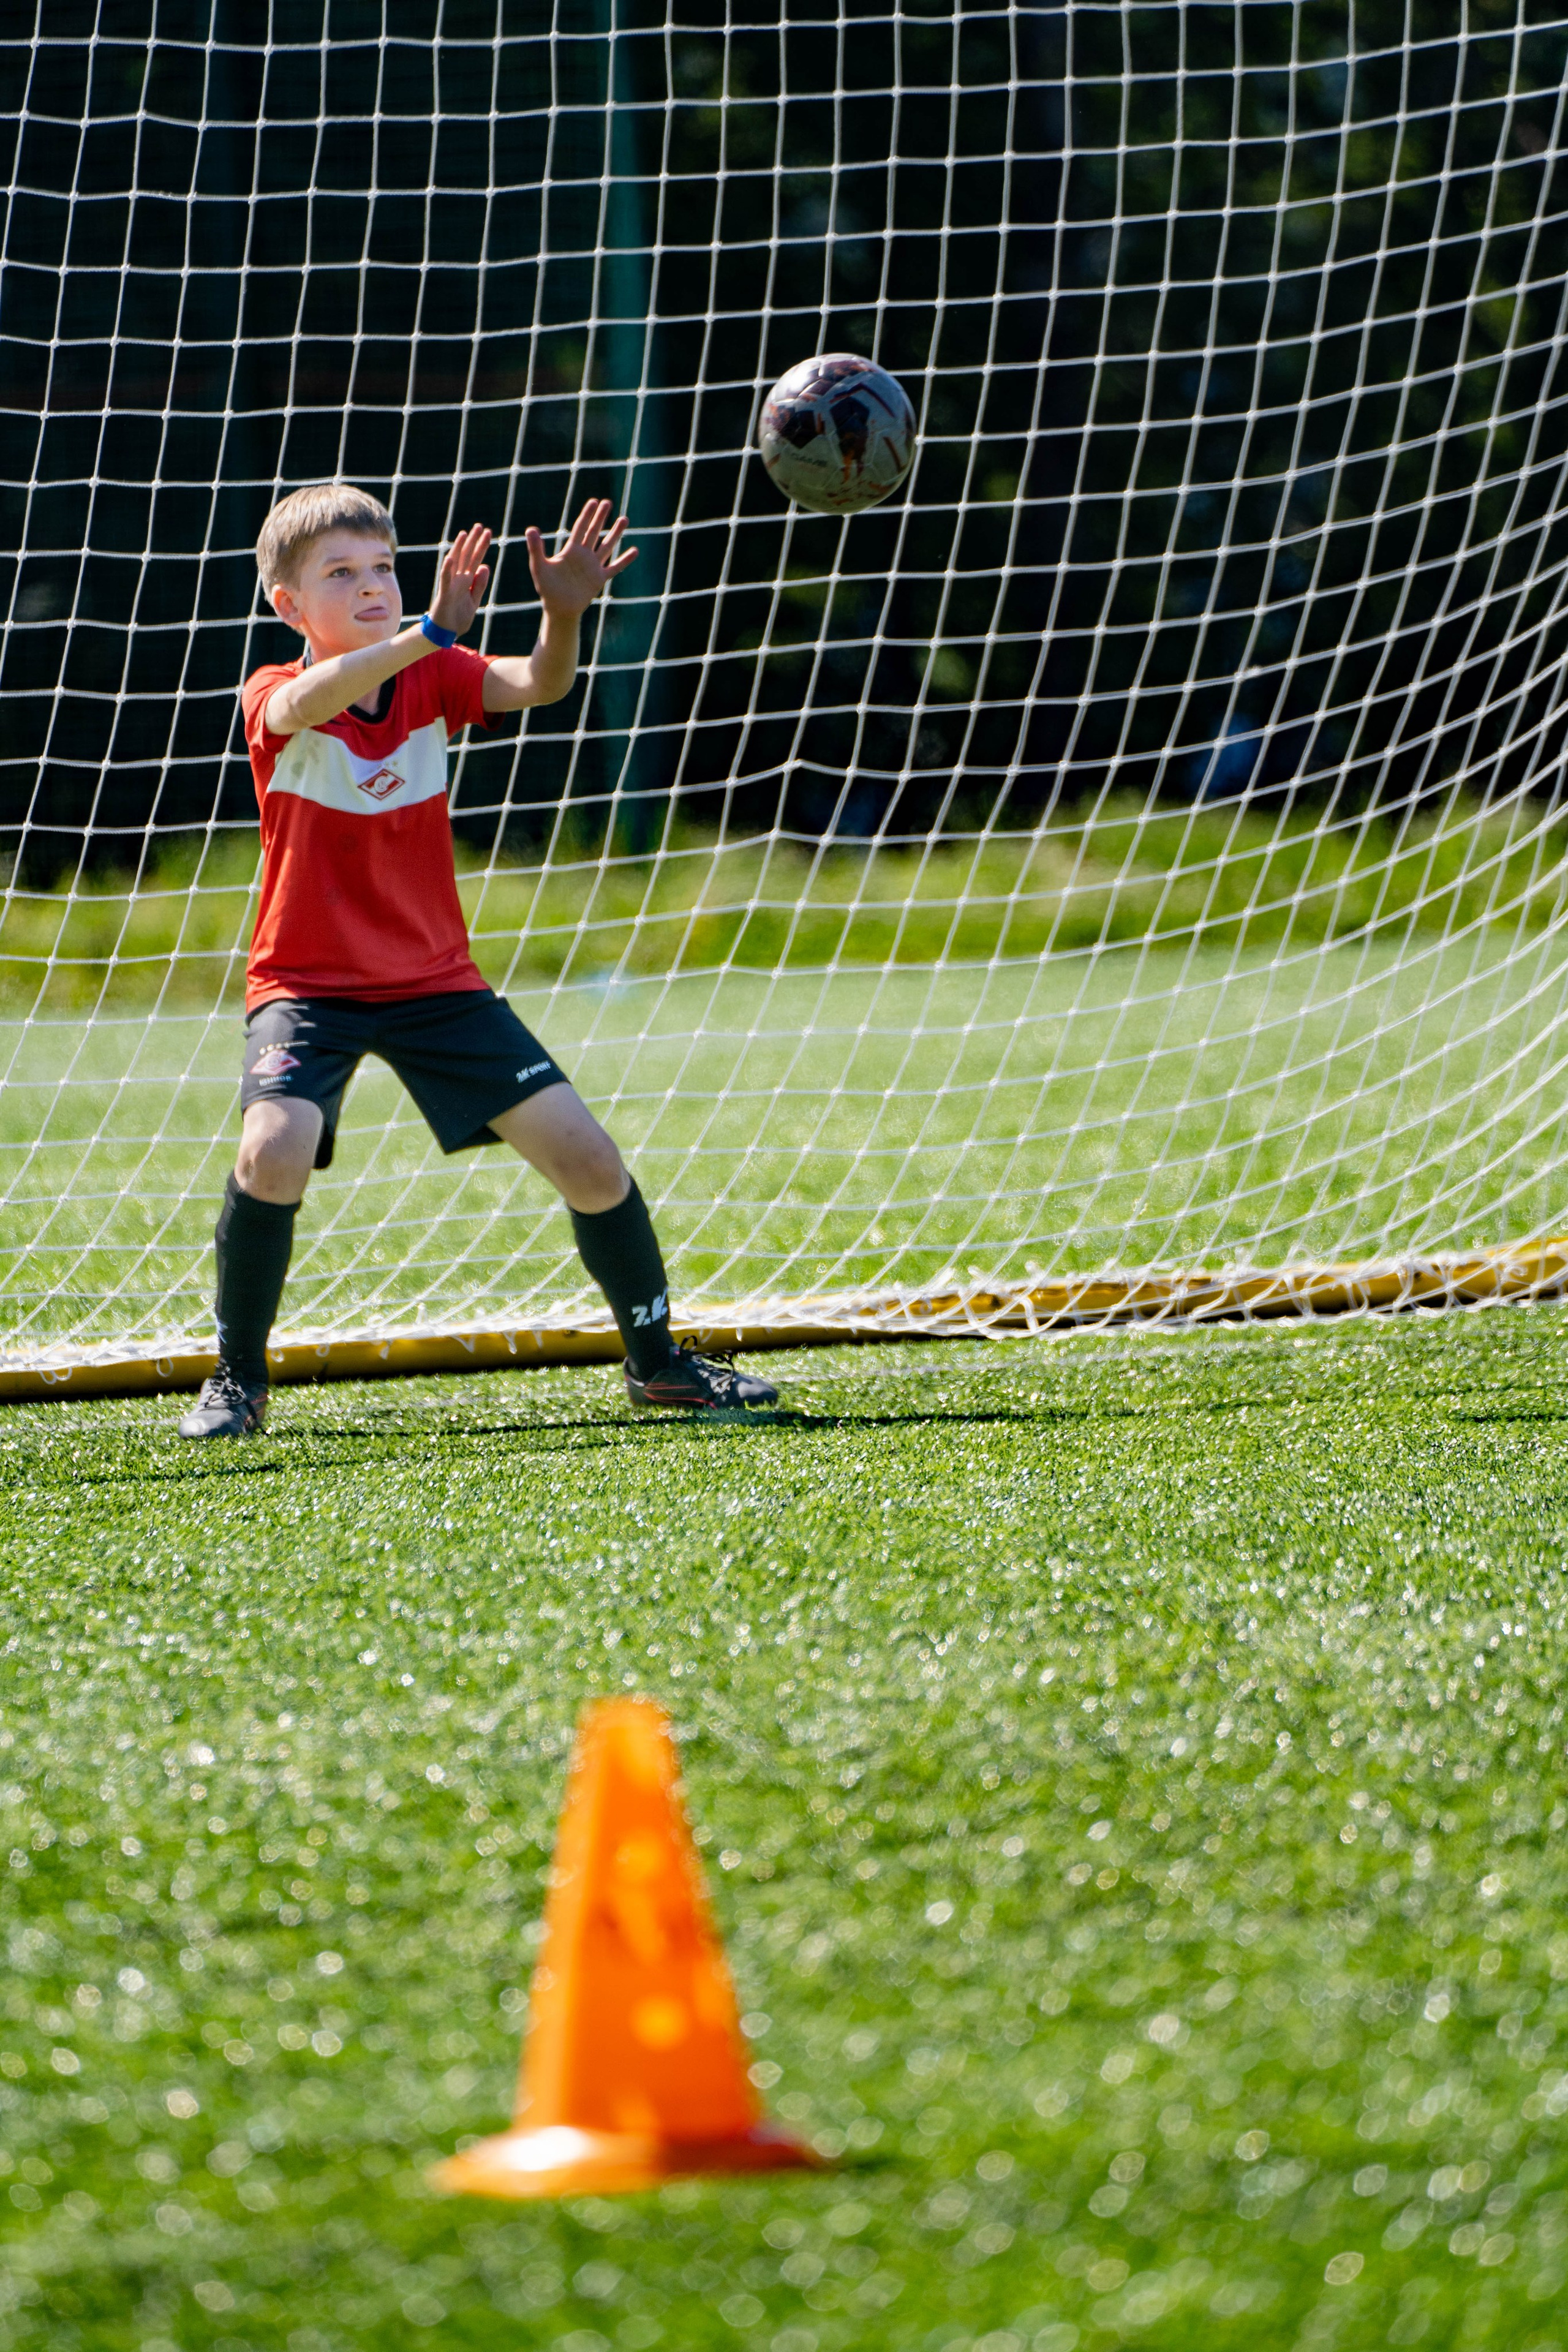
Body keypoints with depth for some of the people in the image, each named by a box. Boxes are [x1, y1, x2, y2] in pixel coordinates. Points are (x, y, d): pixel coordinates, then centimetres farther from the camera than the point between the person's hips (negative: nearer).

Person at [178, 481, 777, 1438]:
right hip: (309, 983, -4)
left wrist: (565, 615, -41)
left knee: (585, 1153, -4)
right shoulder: (274, 699, -12)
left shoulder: (434, 681, -1)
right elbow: (308, 702, -37)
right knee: (275, 1151, -30)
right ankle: (238, 1381, -10)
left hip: (437, 980, 4)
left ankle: (657, 1359, 17)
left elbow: (538, 685, -19)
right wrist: (430, 633, -50)